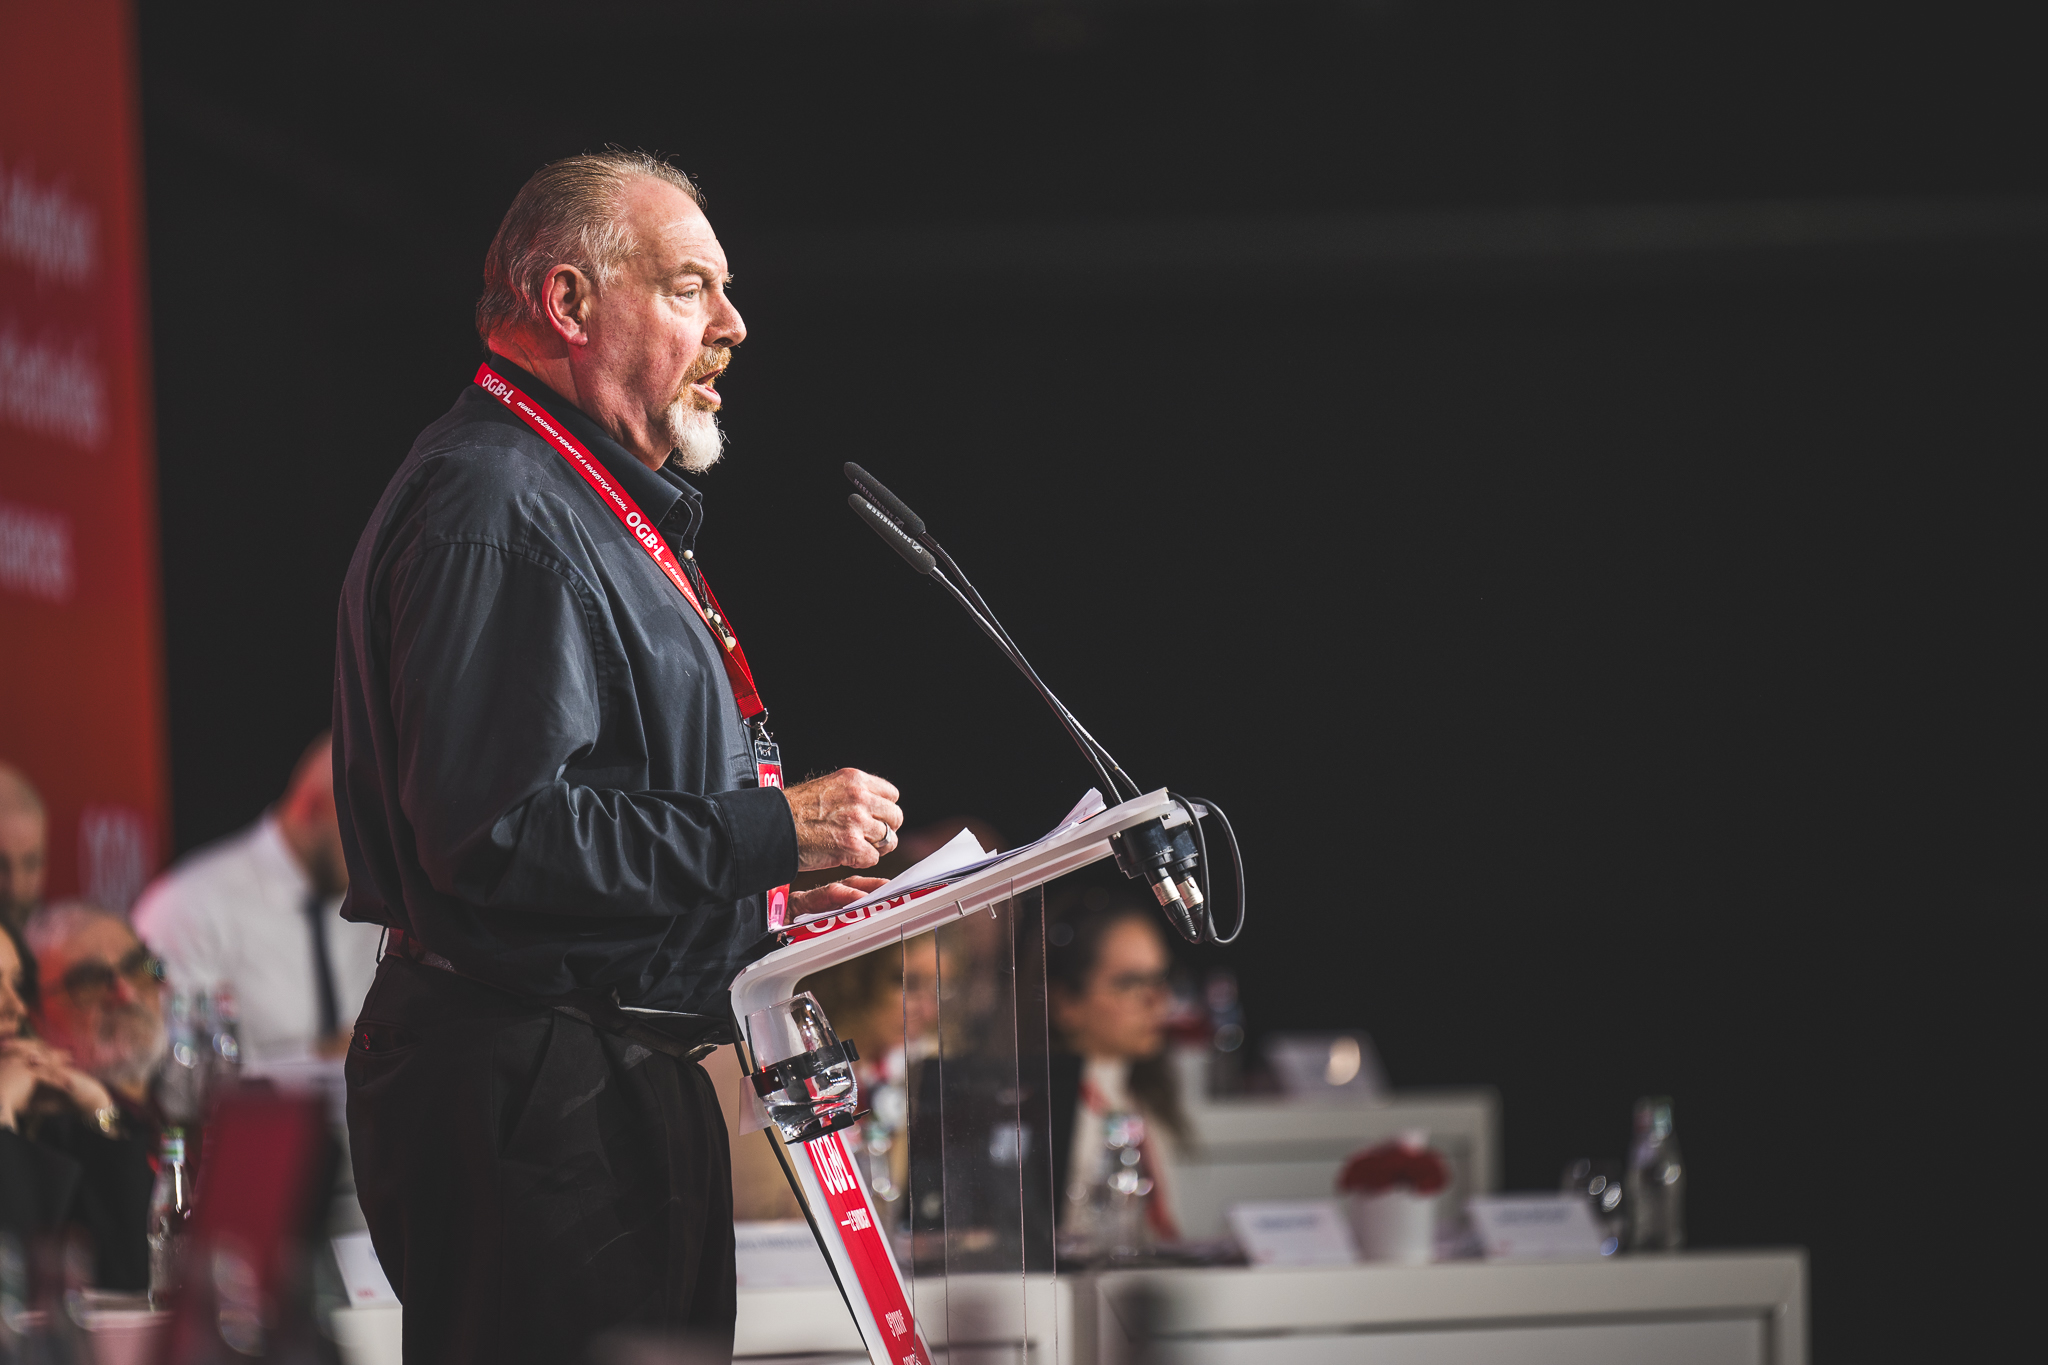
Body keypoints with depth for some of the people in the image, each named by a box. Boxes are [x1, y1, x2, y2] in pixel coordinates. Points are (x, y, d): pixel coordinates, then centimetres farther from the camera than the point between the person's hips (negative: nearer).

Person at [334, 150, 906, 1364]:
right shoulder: (494, 510, -14)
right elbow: (500, 832, -24)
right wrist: (771, 833, -18)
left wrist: (773, 898, 17)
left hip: (633, 1080, 11)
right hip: (532, 1093, -11)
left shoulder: (603, 504, 23)